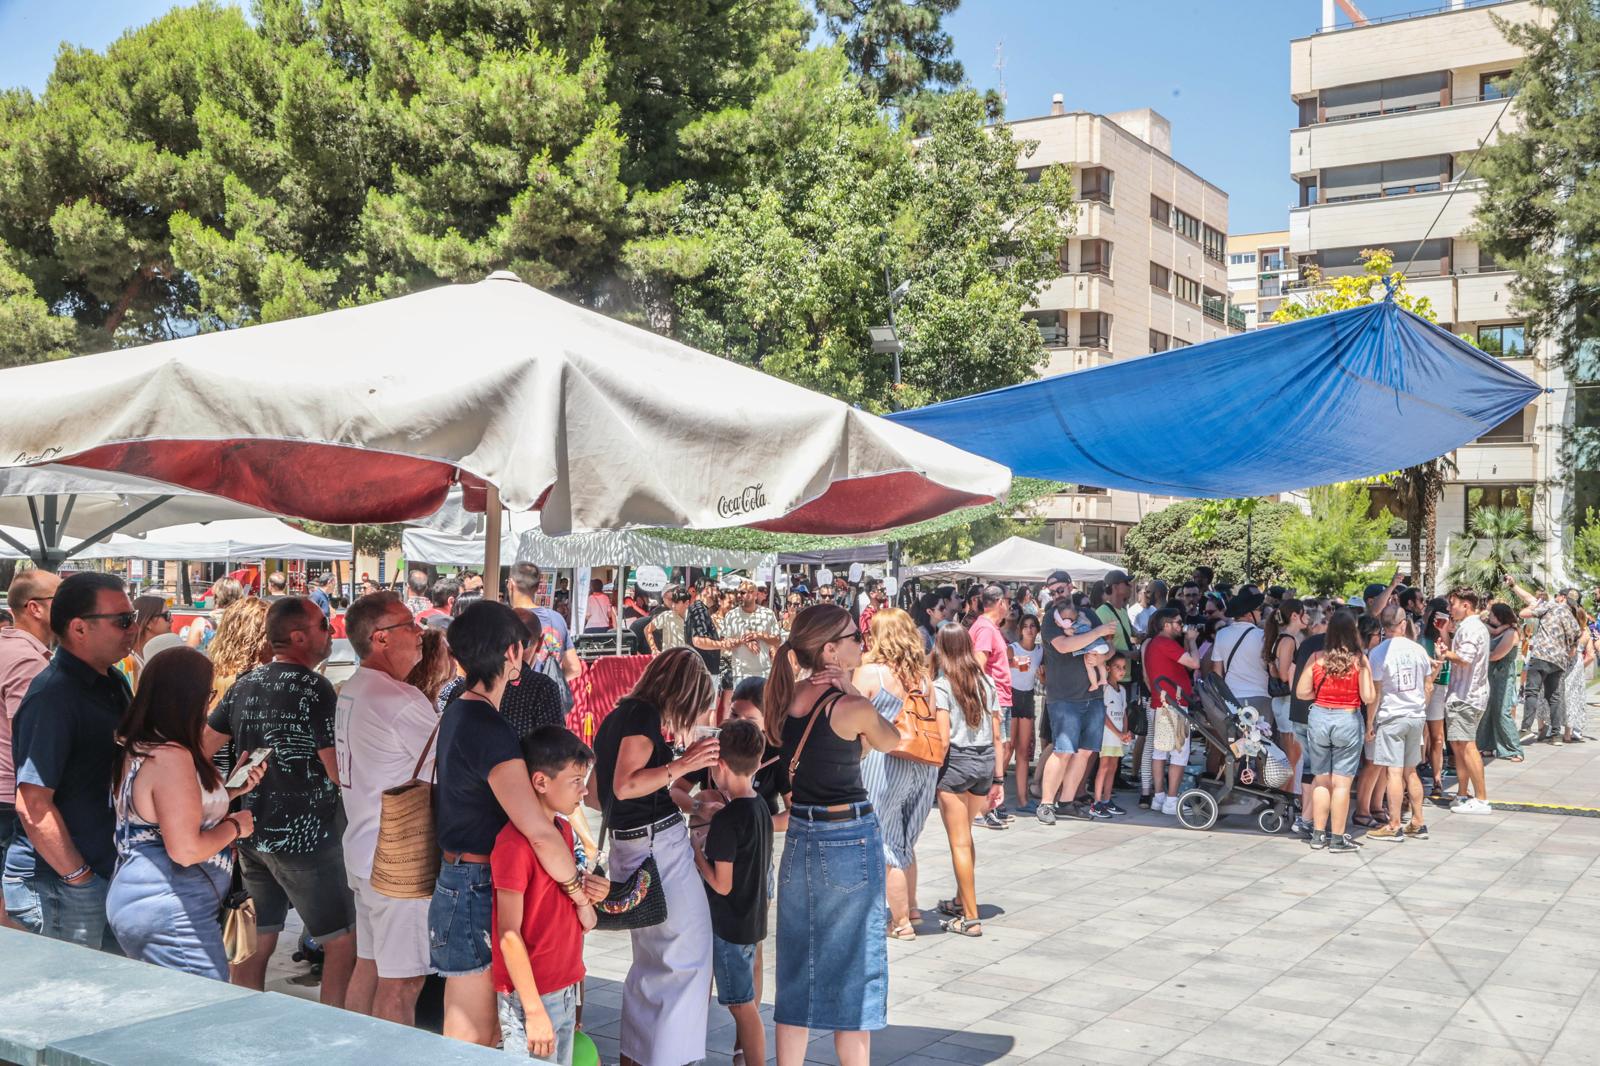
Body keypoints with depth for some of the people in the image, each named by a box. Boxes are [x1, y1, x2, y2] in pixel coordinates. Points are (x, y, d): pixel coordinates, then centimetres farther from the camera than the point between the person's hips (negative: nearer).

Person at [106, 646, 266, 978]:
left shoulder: (136, 748, 8)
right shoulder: (171, 758, -22)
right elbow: (186, 849, -26)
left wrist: (235, 789, 13)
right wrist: (234, 826, -9)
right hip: (171, 916, -10)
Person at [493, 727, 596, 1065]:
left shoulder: (564, 829, 8)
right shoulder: (514, 843, -19)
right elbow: (509, 934, -18)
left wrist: (584, 898, -5)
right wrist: (534, 1011, -18)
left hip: (566, 989, 8)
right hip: (530, 998, -8)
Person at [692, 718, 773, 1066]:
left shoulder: (725, 819, -23)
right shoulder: (760, 807, 2)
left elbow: (722, 884, -21)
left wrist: (695, 852, -10)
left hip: (729, 925, -9)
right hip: (753, 919, 9)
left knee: (743, 1005, 0)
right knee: (745, 1001, 22)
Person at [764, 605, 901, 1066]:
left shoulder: (787, 698, 0)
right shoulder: (852, 708, -19)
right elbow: (891, 741, 2)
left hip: (799, 837, 6)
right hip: (849, 842, -6)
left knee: (798, 971, 15)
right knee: (854, 970, 7)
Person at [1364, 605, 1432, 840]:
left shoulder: (1379, 652, -12)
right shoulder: (1418, 650, 3)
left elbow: (1374, 693, -11)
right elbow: (1428, 687, 10)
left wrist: (1369, 723, -4)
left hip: (1391, 717, -5)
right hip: (1416, 716, 5)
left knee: (1394, 772, -3)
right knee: (1410, 771, 14)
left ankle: (1394, 826, 0)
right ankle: (1418, 824, 18)